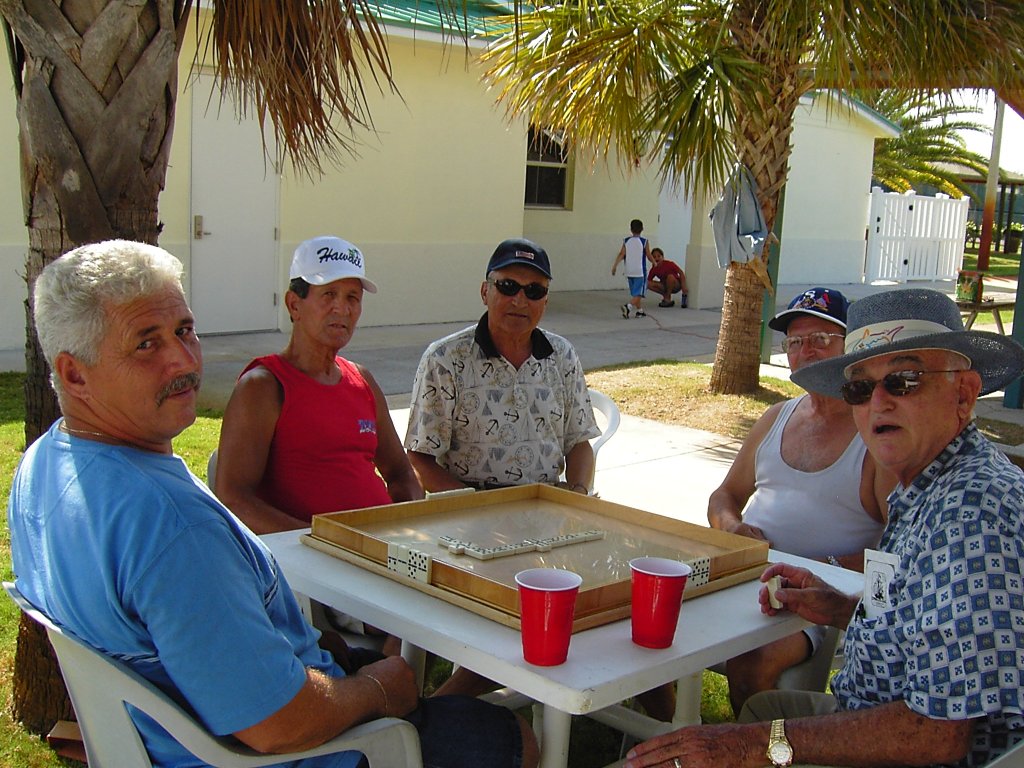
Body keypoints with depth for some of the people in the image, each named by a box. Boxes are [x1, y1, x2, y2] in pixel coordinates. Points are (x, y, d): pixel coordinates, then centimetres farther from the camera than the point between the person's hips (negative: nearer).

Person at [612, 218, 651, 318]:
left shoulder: (626, 241, 2)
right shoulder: (644, 242, -5)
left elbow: (621, 255, -9)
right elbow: (649, 257, 0)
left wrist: (615, 265, -12)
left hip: (629, 272, 4)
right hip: (640, 272, -4)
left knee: (635, 293, 18)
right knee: (638, 294, -4)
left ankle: (639, 311, 28)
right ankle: (628, 306, -26)